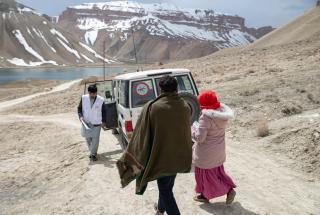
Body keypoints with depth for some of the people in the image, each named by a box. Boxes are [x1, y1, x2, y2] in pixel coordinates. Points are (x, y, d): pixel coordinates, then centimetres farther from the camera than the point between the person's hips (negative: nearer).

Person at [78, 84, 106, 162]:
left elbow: (103, 111, 2)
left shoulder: (101, 100, -11)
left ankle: (93, 154, 15)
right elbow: (79, 108, 4)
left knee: (95, 139, 0)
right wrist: (80, 116, -11)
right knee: (88, 138, 15)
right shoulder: (83, 98, -8)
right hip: (86, 122, 3)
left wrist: (103, 121, 3)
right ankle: (92, 151, 37)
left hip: (96, 123, -2)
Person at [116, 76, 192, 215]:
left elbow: (141, 135, -14)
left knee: (165, 189, 12)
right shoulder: (185, 107, -8)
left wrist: (133, 155, -1)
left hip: (162, 156, -5)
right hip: (179, 156, 6)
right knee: (167, 185, 27)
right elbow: (187, 133, 5)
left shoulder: (152, 107, -21)